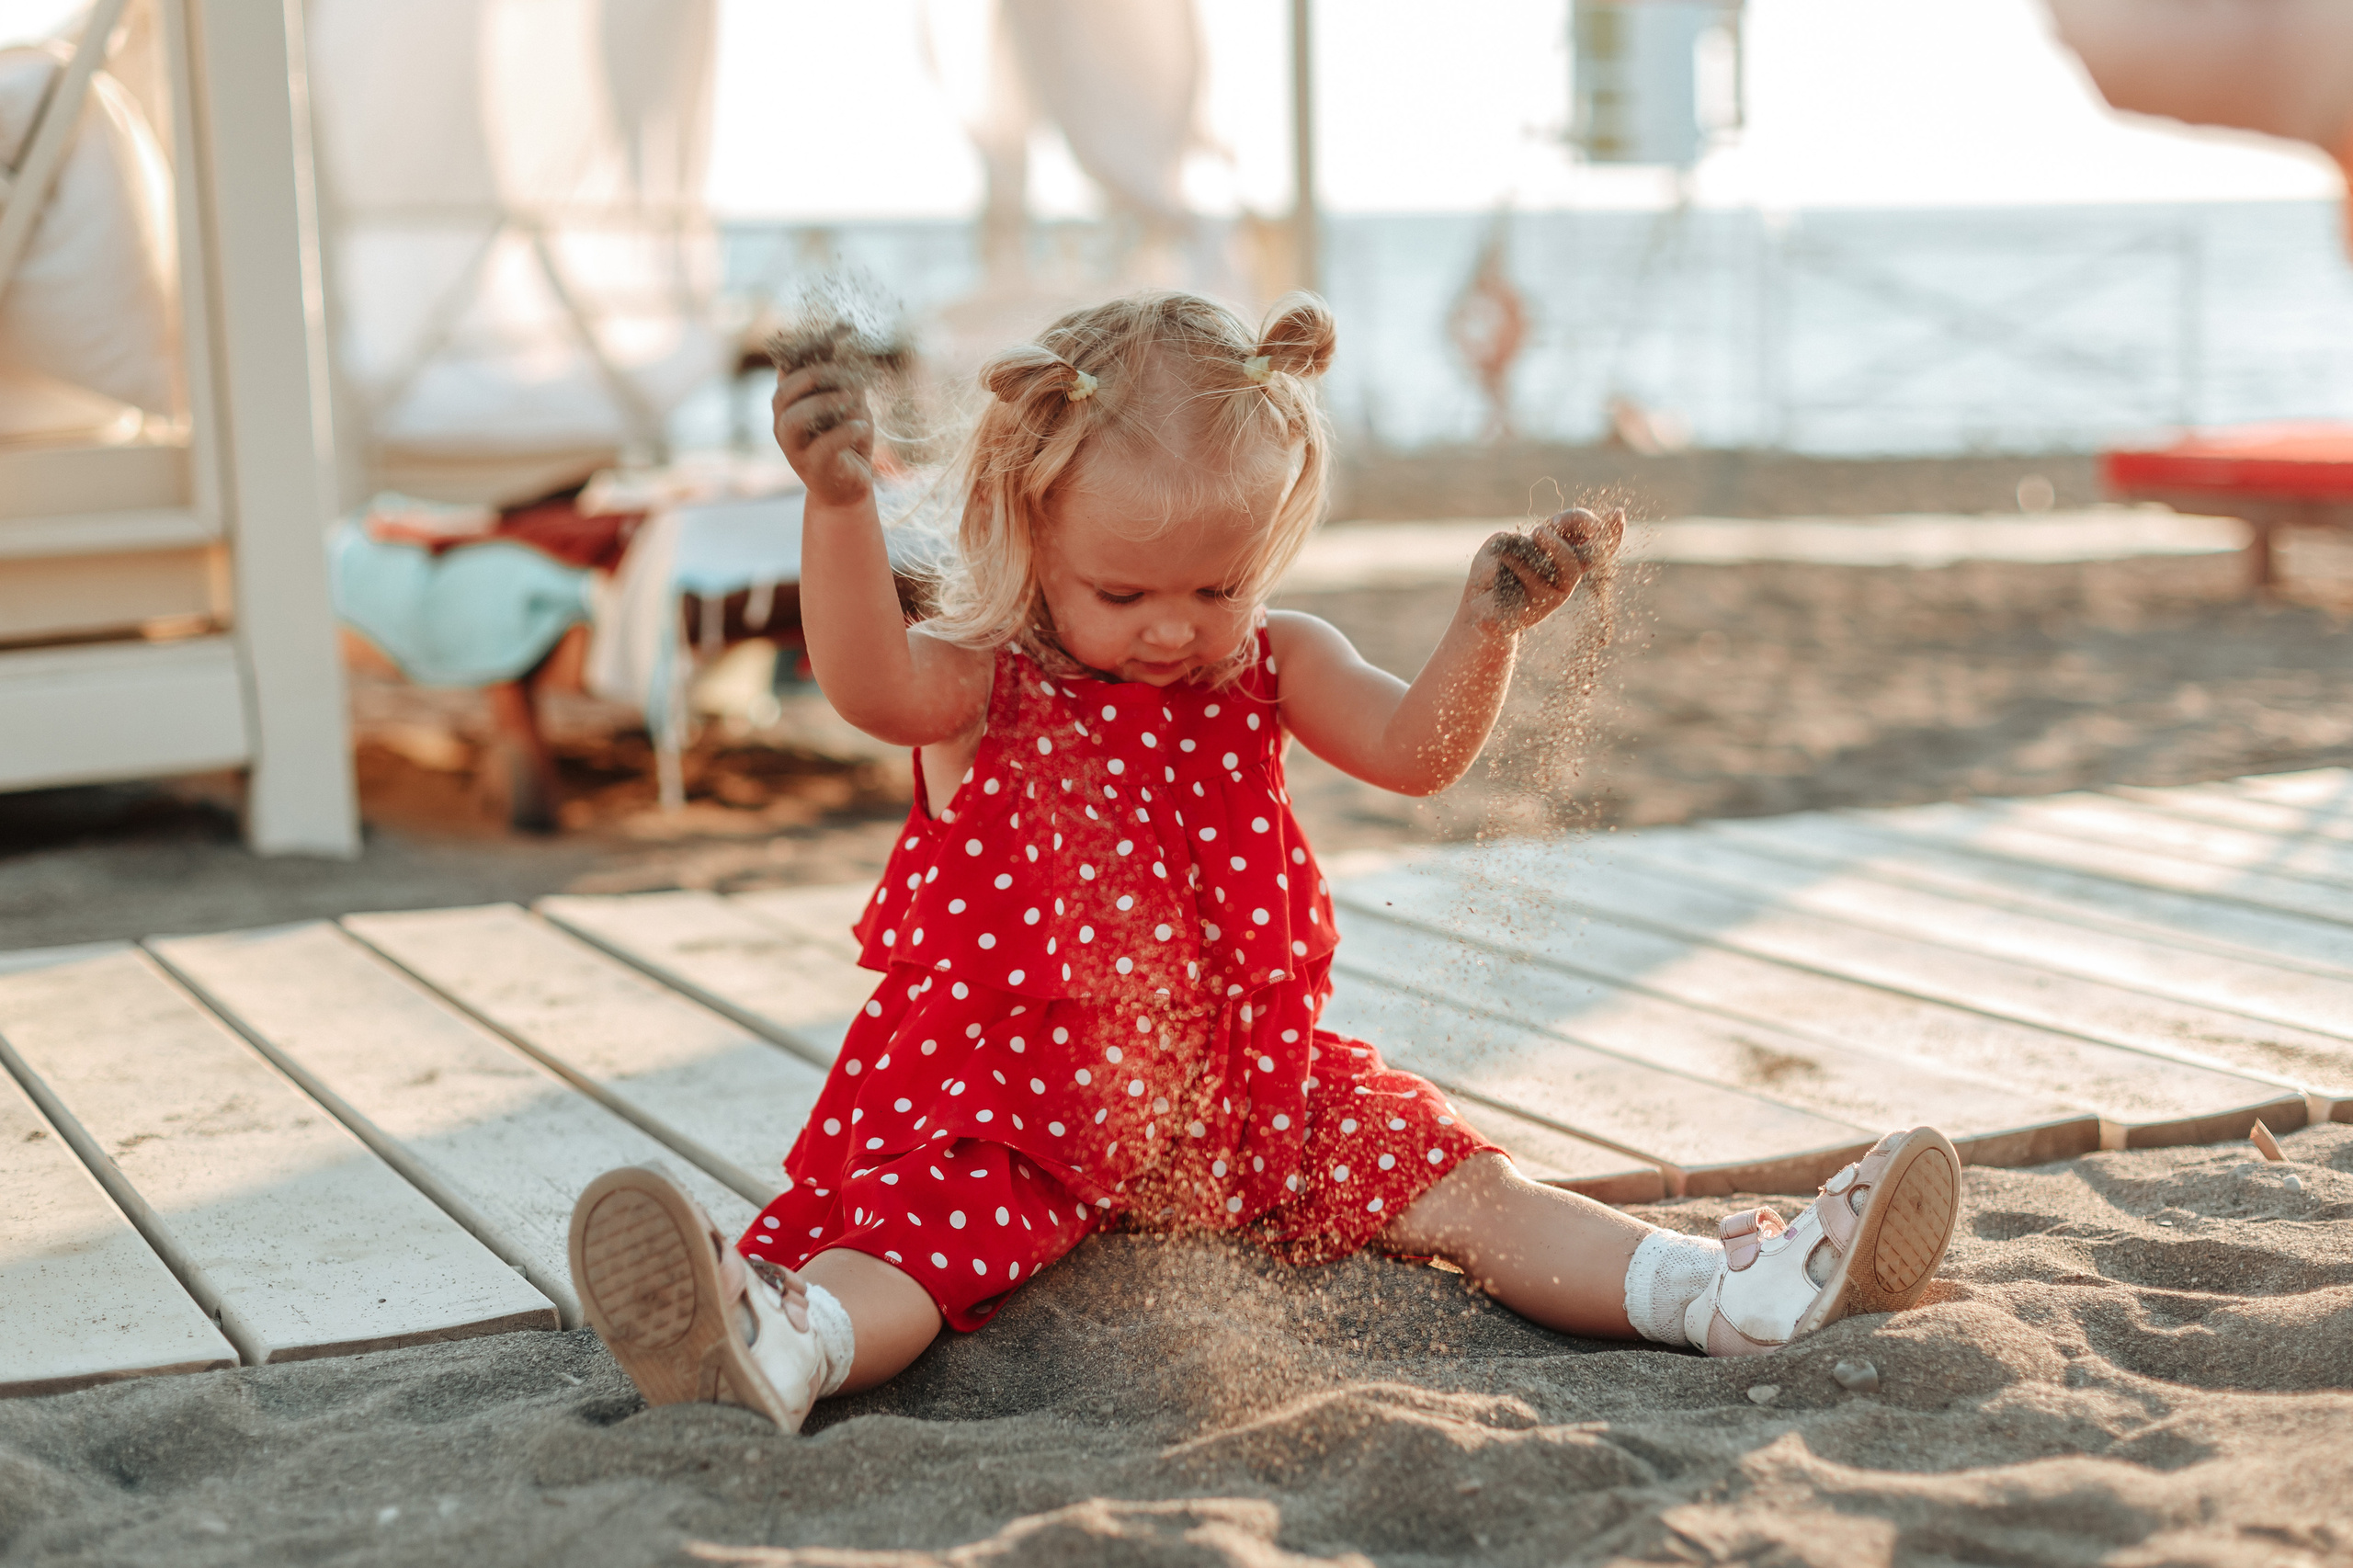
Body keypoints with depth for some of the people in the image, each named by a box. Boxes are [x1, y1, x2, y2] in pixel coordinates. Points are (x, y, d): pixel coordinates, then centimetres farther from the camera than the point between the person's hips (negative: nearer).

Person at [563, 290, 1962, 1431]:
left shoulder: (1272, 670, 6)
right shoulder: (981, 687, -7)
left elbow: (1414, 748, -4)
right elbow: (868, 682, -29)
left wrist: (1488, 627, -24)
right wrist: (841, 505, -48)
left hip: (1256, 1081, 4)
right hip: (1013, 1095, -4)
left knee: (1448, 1179, -10)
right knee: (928, 1218, -32)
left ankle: (1728, 1290, -21)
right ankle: (784, 1345, -62)